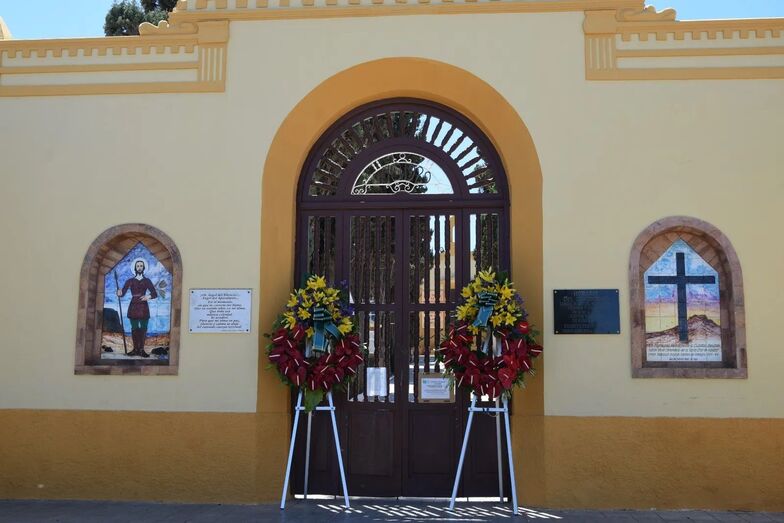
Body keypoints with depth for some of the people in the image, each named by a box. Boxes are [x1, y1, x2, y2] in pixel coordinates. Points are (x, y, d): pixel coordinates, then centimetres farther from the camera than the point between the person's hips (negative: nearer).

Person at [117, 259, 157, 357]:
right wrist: (119, 293, -22)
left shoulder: (147, 281, 9)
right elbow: (123, 293, 1)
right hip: (133, 306, 1)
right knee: (134, 328, 0)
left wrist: (148, 297, -16)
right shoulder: (130, 281, 9)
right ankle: (135, 349, 6)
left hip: (143, 307, 0)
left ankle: (141, 349, -2)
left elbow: (155, 294, 4)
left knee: (143, 328, -5)